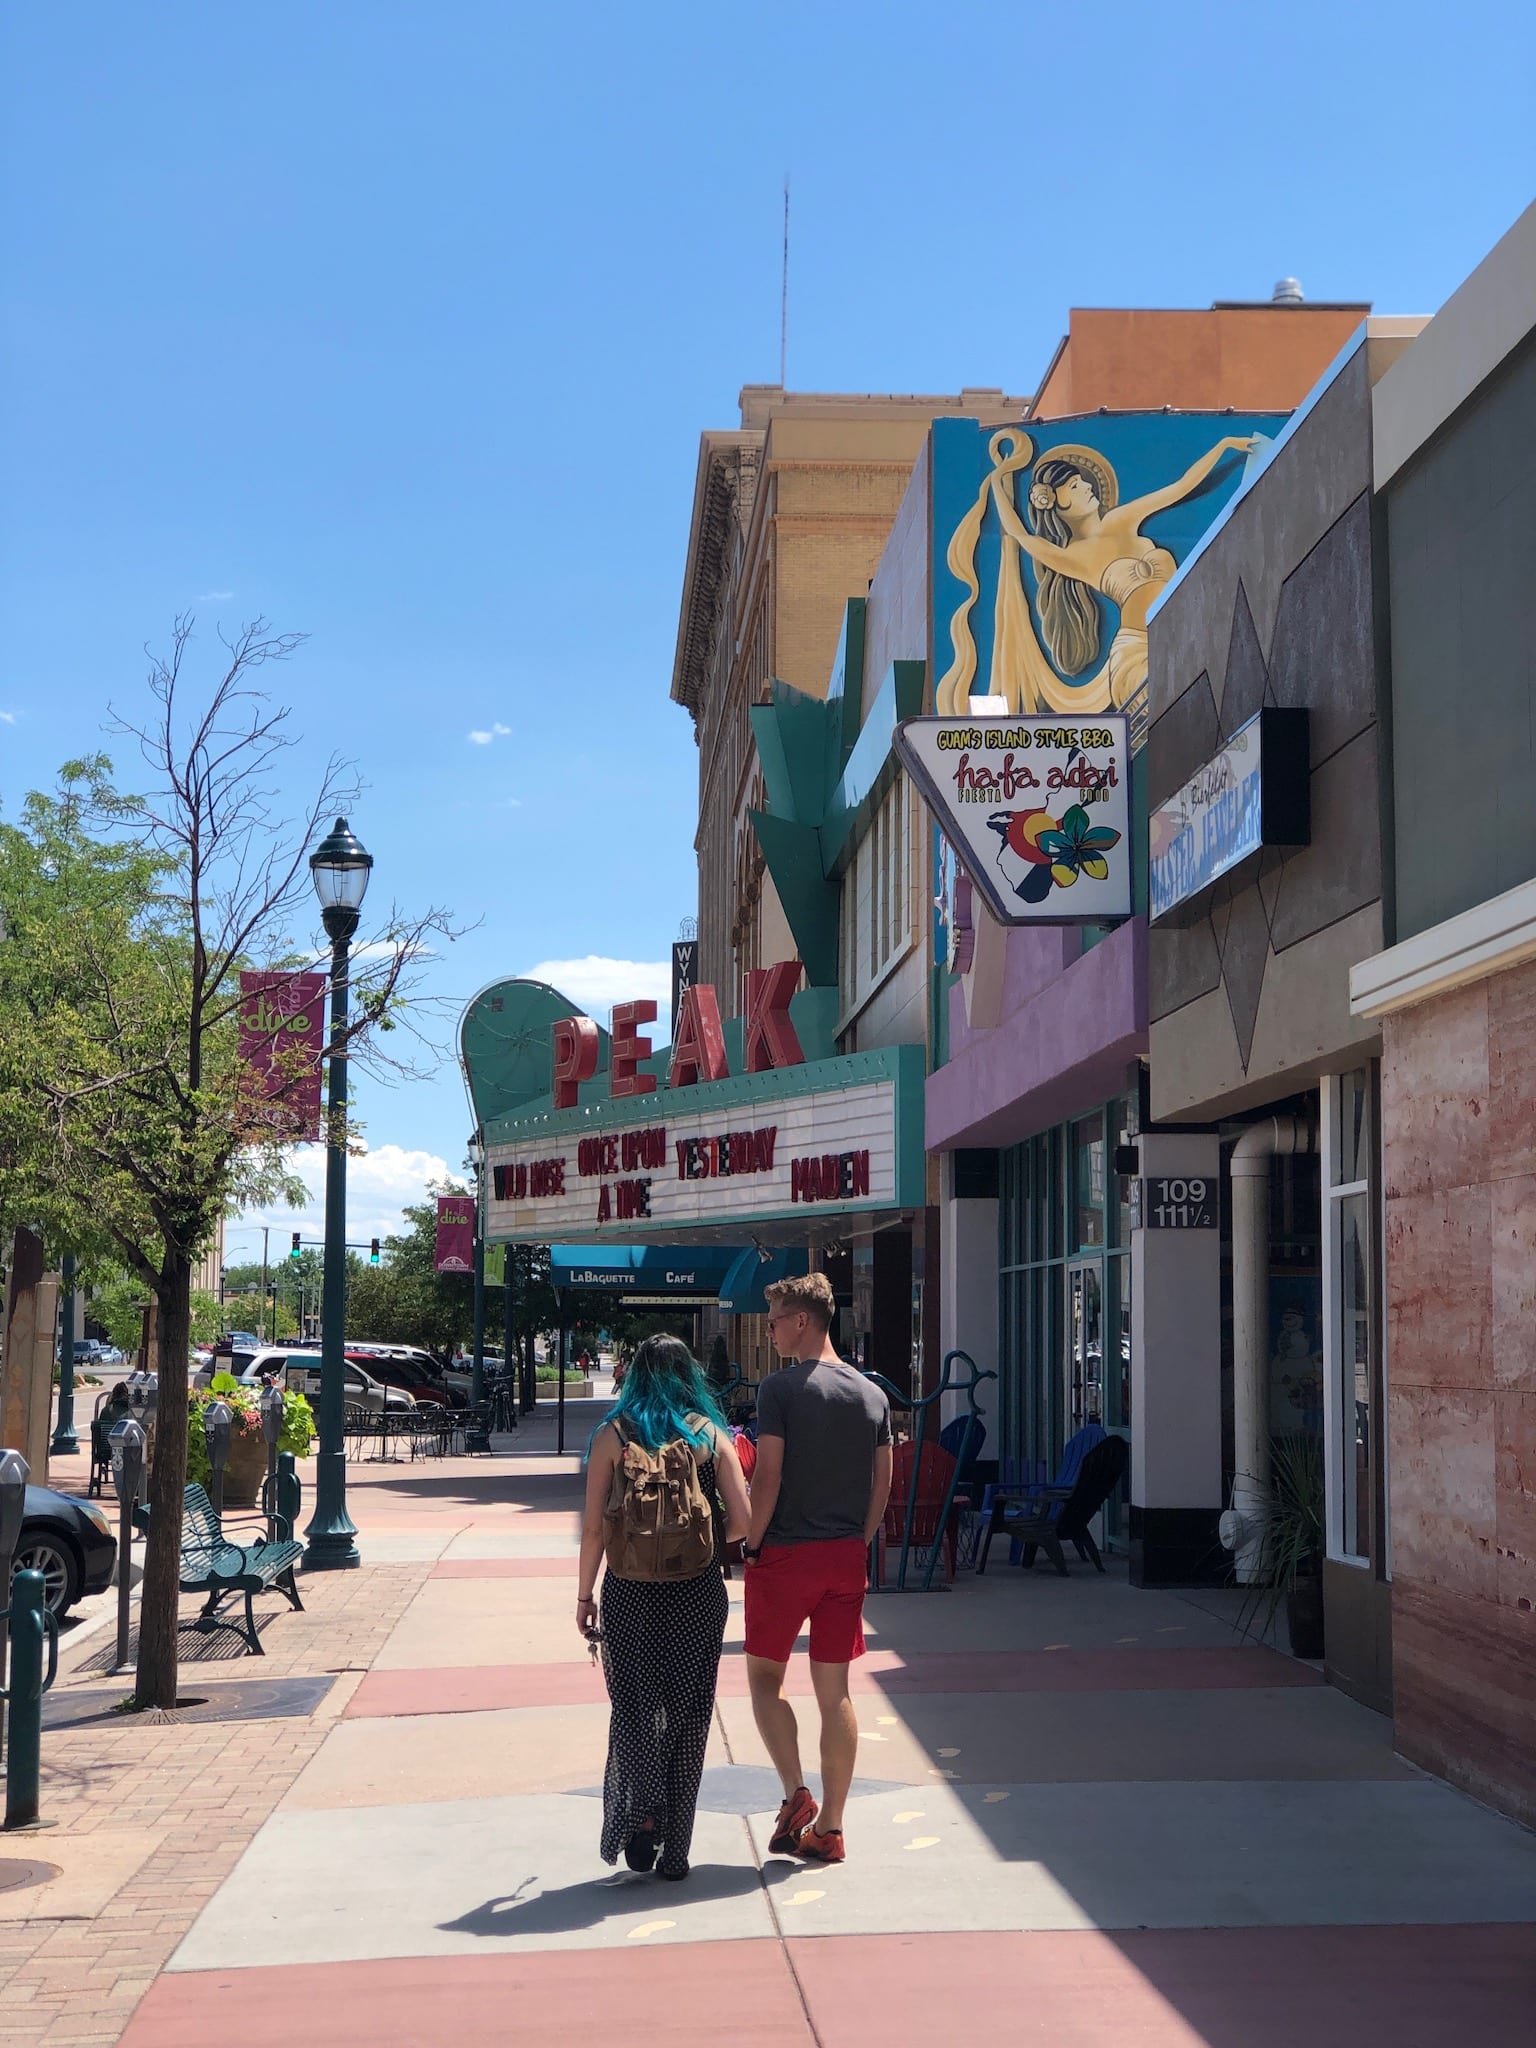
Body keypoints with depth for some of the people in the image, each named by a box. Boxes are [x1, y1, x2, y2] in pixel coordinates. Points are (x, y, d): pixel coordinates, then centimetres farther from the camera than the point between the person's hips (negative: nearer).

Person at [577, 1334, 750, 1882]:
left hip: (629, 1592, -1)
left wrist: (584, 1596, 6)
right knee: (687, 1715, 9)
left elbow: (594, 1528, -4)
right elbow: (742, 1522, -5)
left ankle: (641, 1813, -9)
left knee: (633, 1710, 11)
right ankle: (673, 1852, 12)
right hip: (696, 1593, 1)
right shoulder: (710, 1434, -1)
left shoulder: (613, 1435, -2)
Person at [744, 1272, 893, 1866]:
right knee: (834, 1690, 8)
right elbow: (883, 1485, 9)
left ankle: (796, 1794, -4)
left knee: (765, 1675, 11)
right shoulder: (872, 1394, 7)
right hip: (846, 1558, 5)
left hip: (786, 1552, -5)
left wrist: (751, 1546, -4)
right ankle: (829, 1828, 11)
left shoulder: (781, 1388, -11)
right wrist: (858, 1544, 16)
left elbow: (768, 1477, -15)